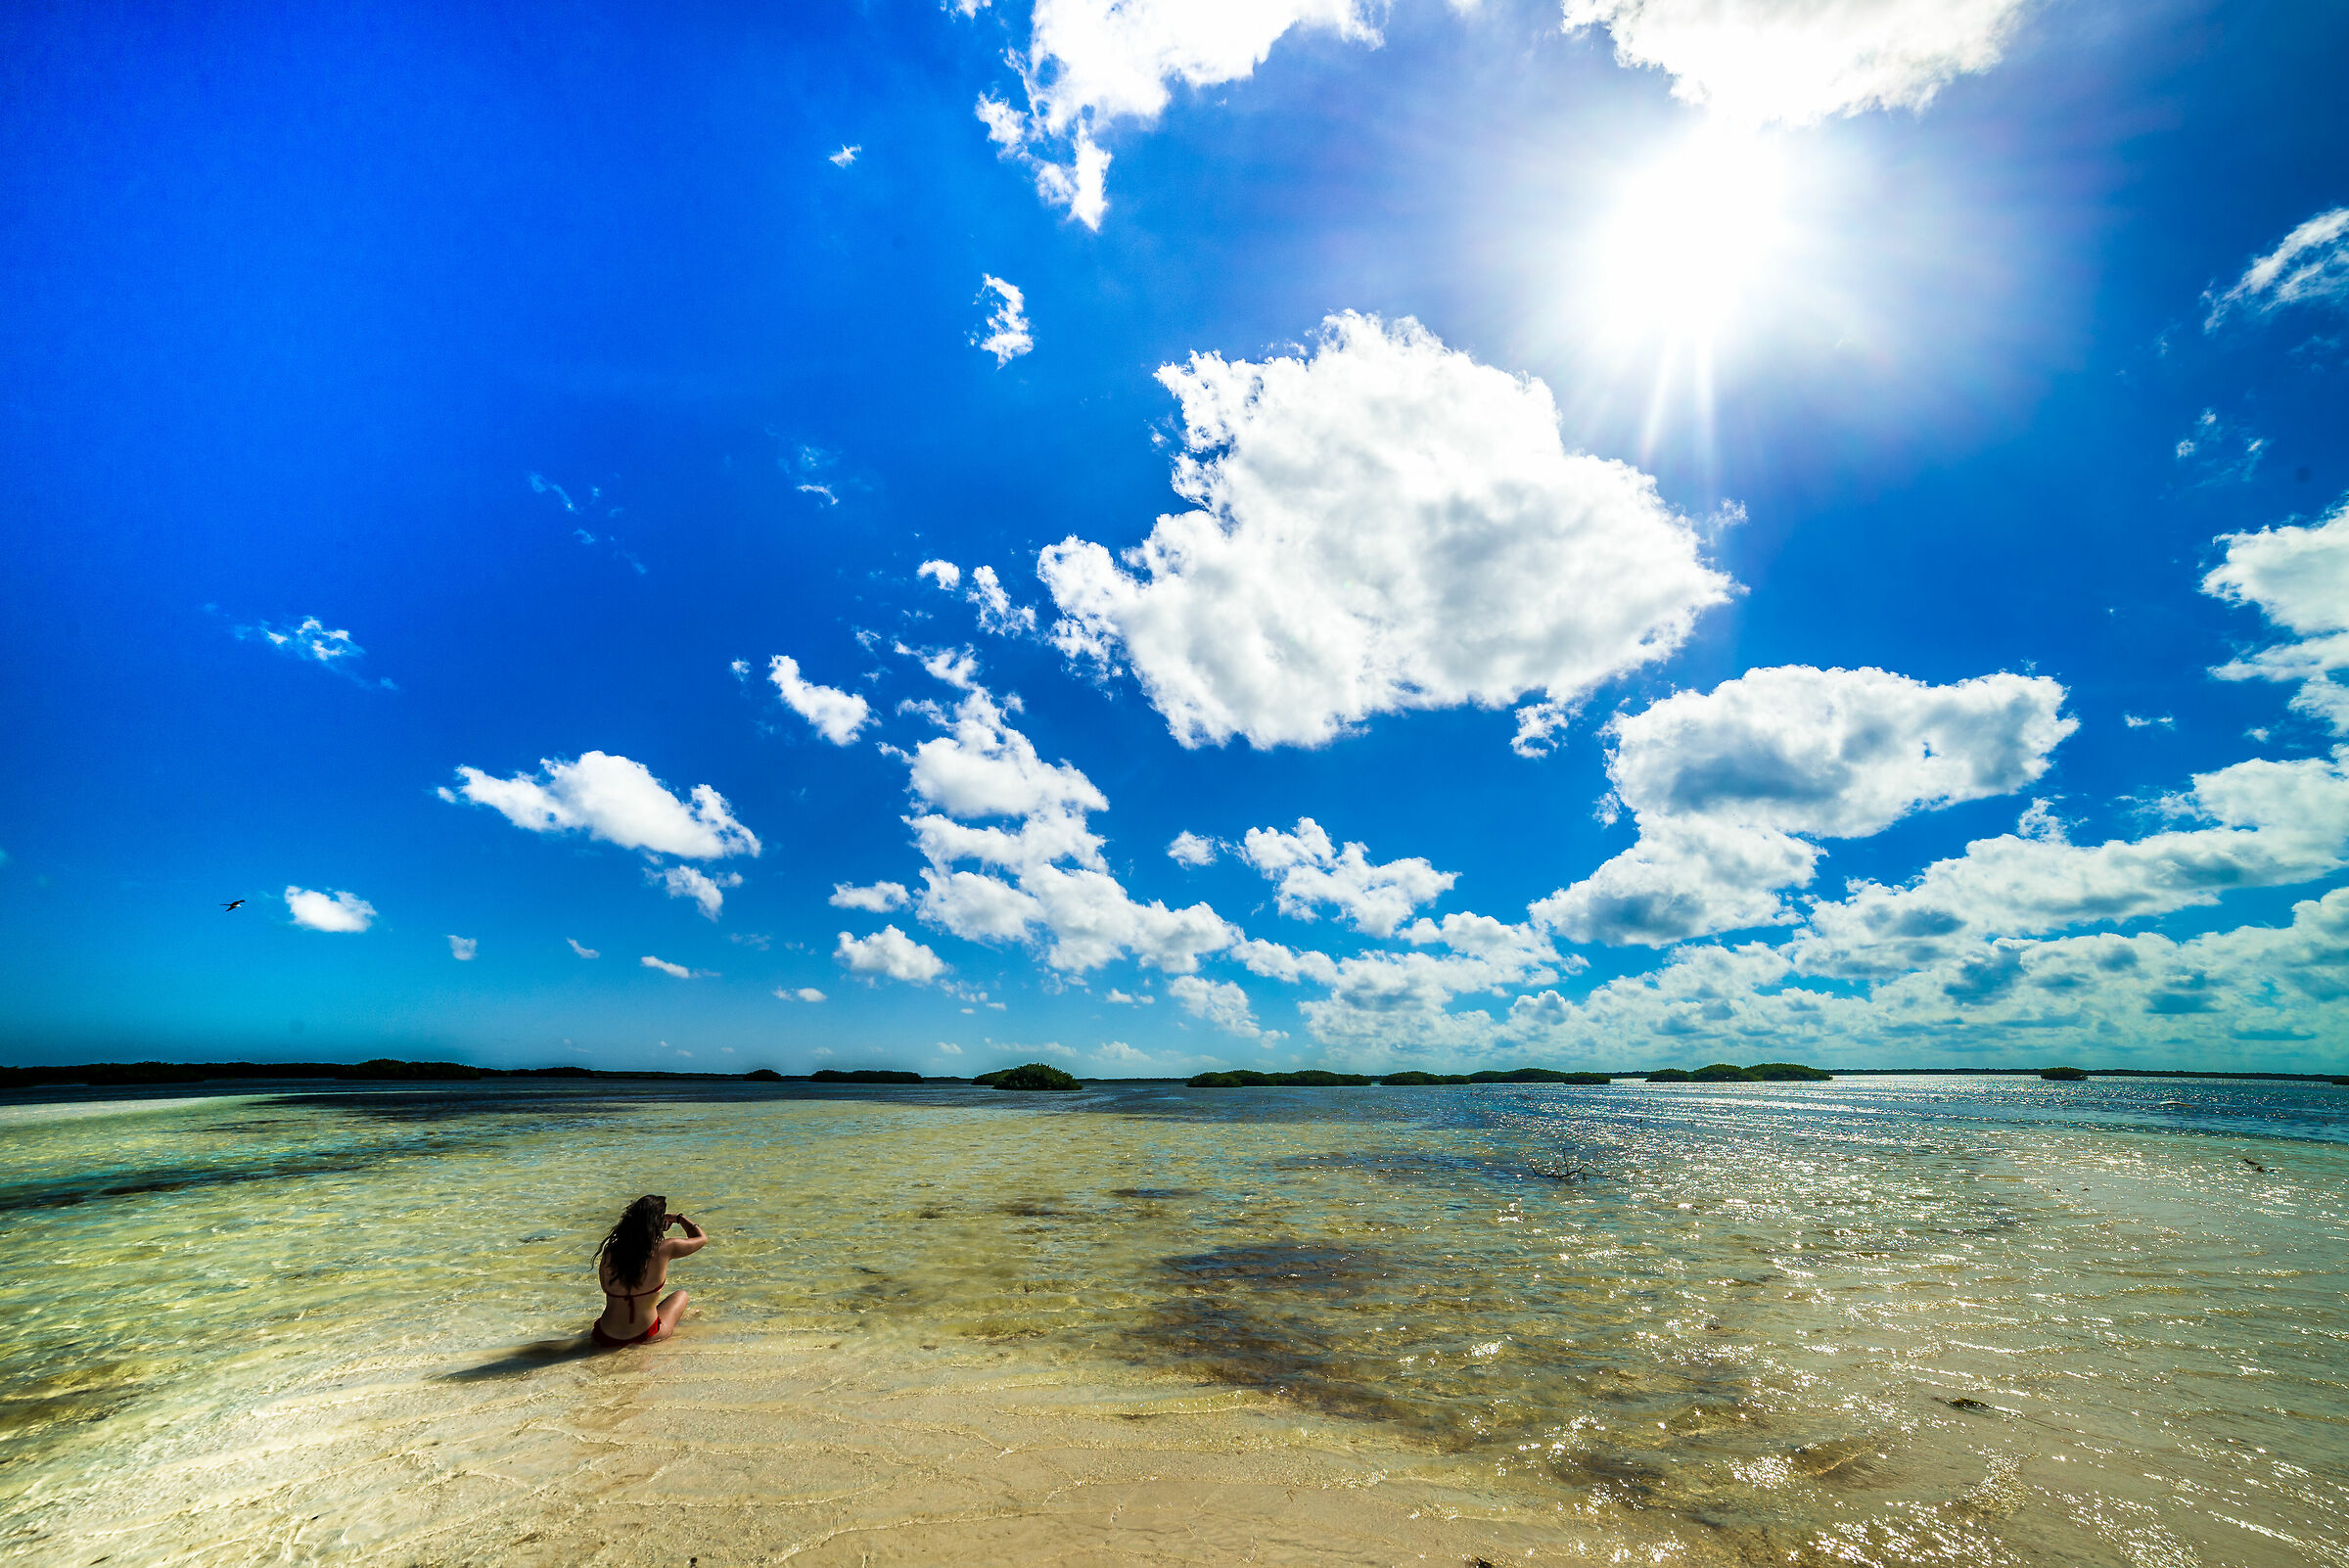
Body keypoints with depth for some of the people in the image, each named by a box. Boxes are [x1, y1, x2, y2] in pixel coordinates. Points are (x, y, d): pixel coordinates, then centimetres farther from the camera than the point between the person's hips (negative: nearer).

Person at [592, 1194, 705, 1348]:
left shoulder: (609, 1251, -10)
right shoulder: (664, 1249, -18)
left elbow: (605, 1287, 9)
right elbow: (701, 1238, 0)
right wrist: (678, 1218, 15)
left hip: (606, 1339, 4)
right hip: (645, 1337, -4)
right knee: (681, 1295, 29)